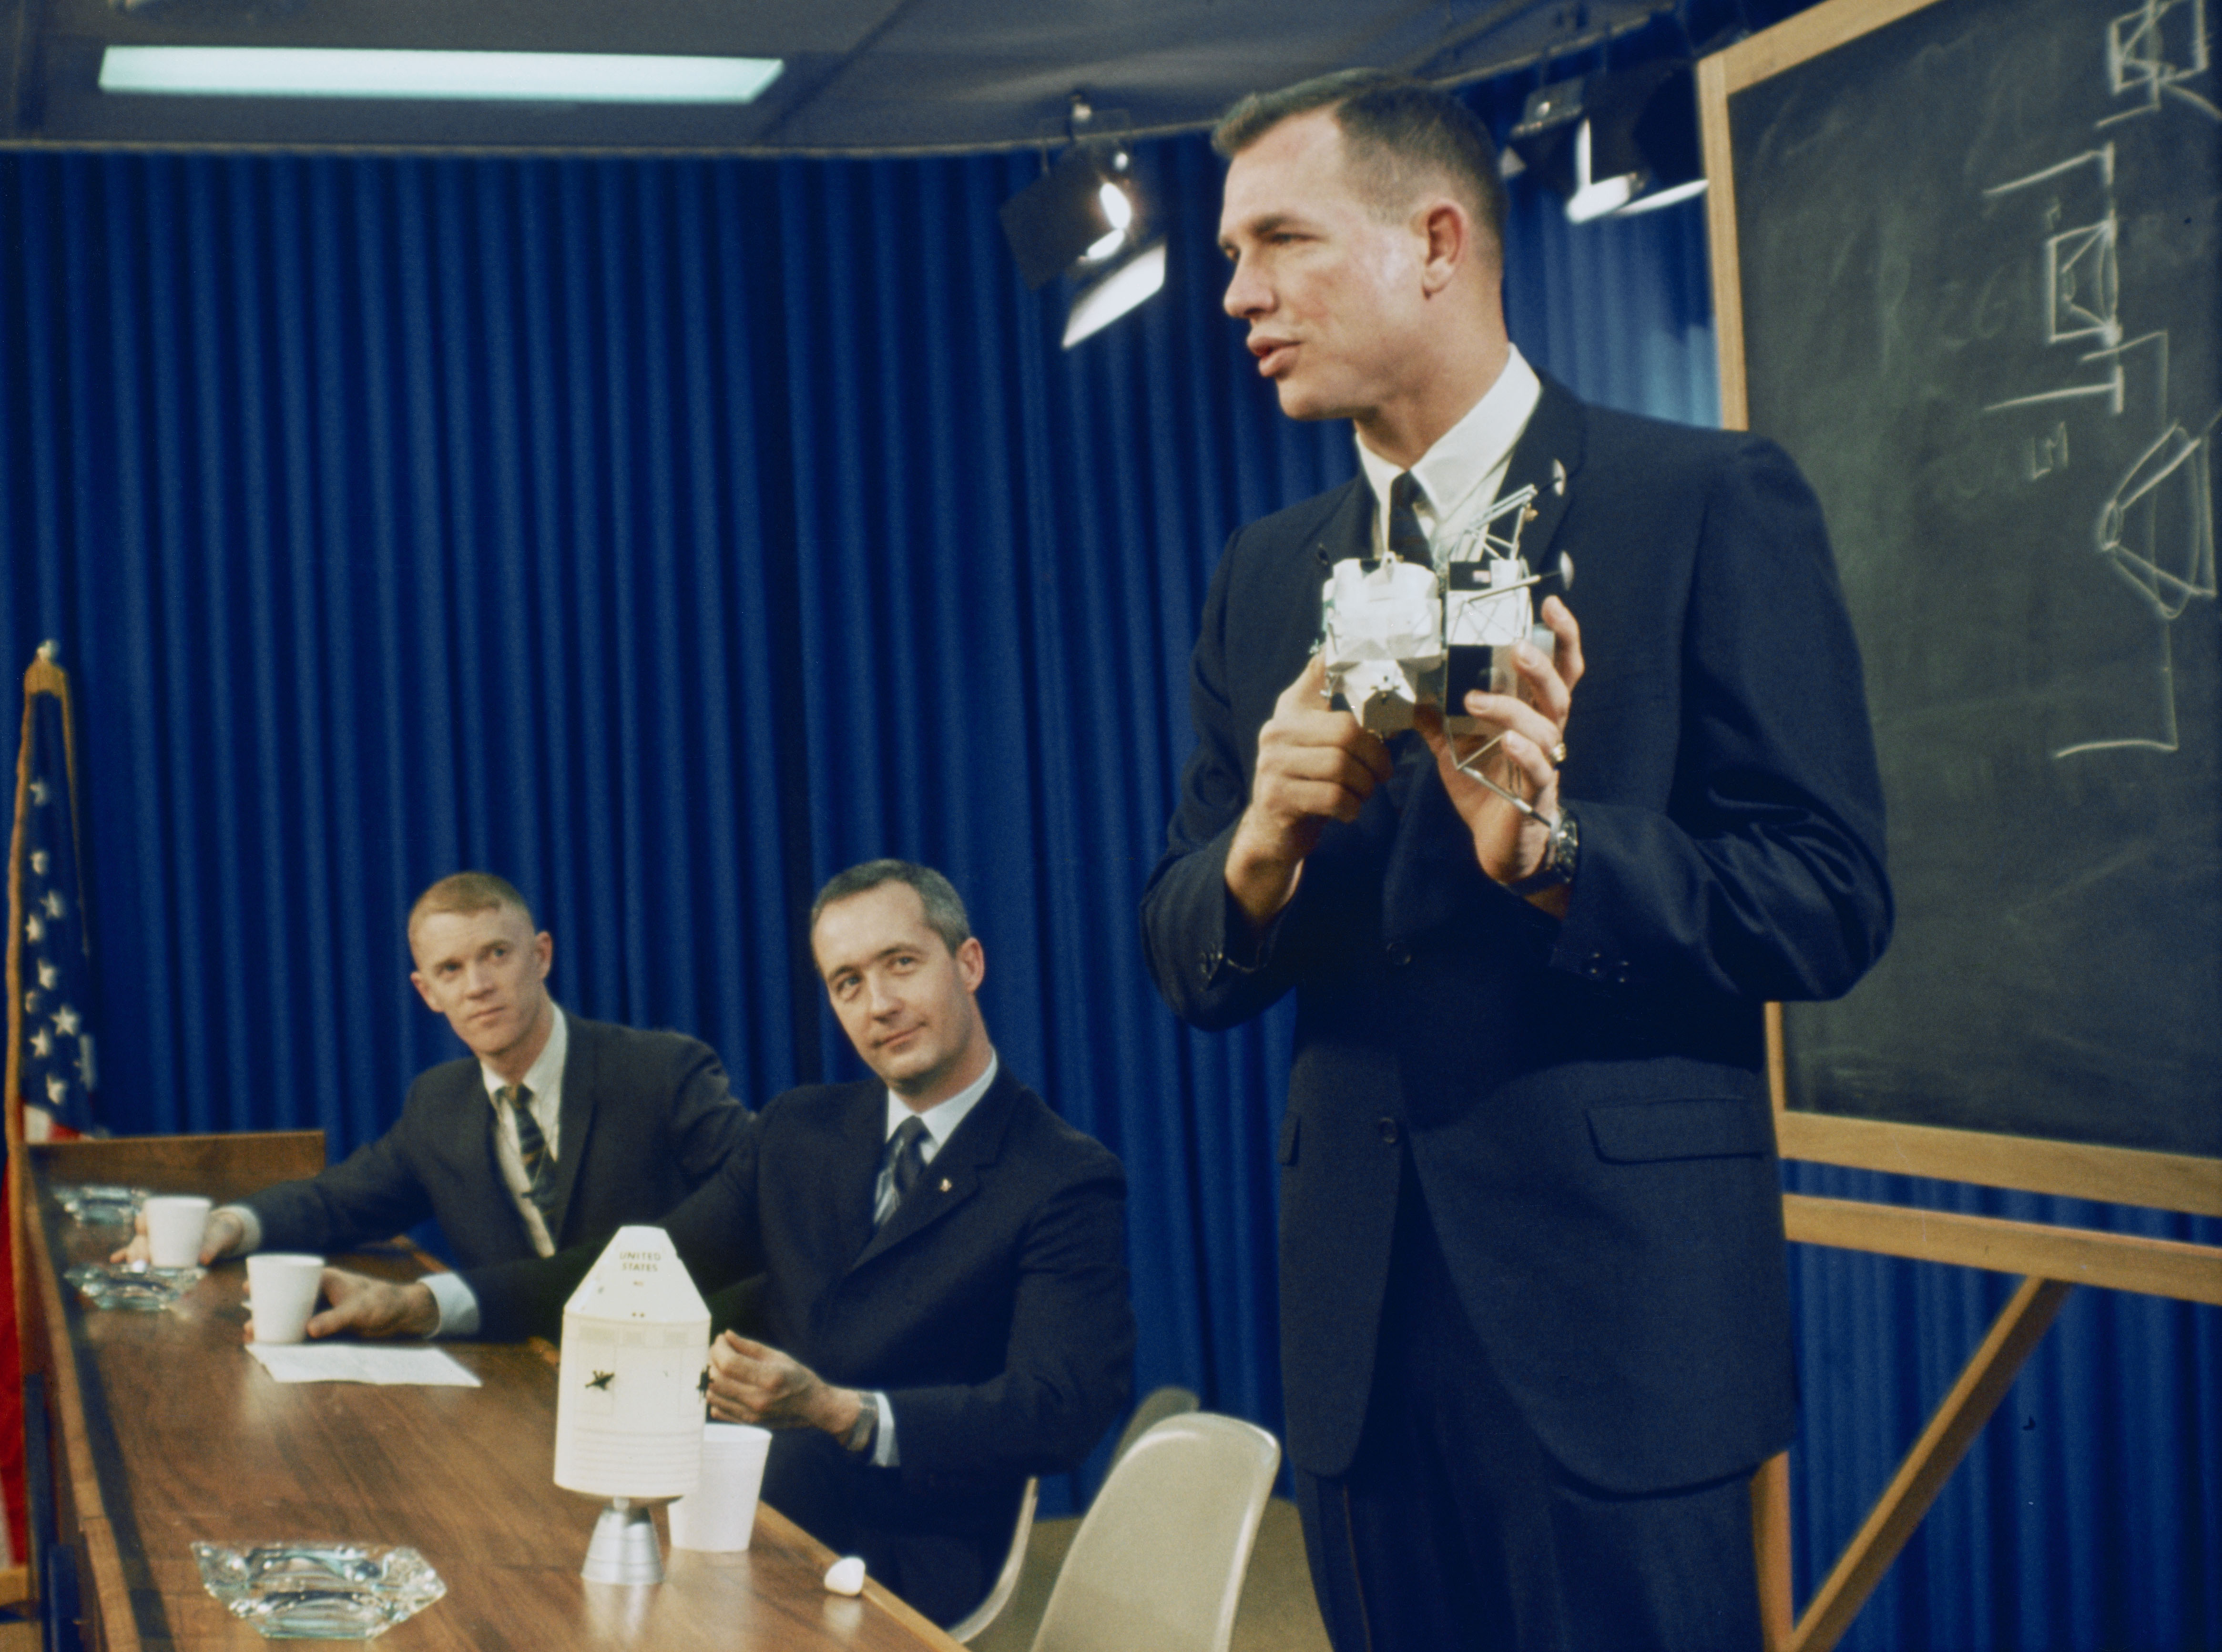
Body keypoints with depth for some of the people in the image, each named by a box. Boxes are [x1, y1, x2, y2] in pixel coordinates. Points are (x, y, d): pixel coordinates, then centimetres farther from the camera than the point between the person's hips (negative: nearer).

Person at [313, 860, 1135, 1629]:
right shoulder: (798, 1132, 16)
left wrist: (836, 1412, -27)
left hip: (900, 1576, -6)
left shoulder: (1068, 1180, -4)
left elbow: (1058, 1412, -15)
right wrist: (419, 1305, 8)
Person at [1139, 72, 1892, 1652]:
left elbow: (1832, 900, -8)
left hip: (1622, 1314, -5)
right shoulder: (1267, 575, 12)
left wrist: (1550, 848, -23)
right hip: (1364, 1328, 5)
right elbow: (1184, 962, 9)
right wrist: (1261, 851, -12)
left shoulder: (1713, 503, -3)